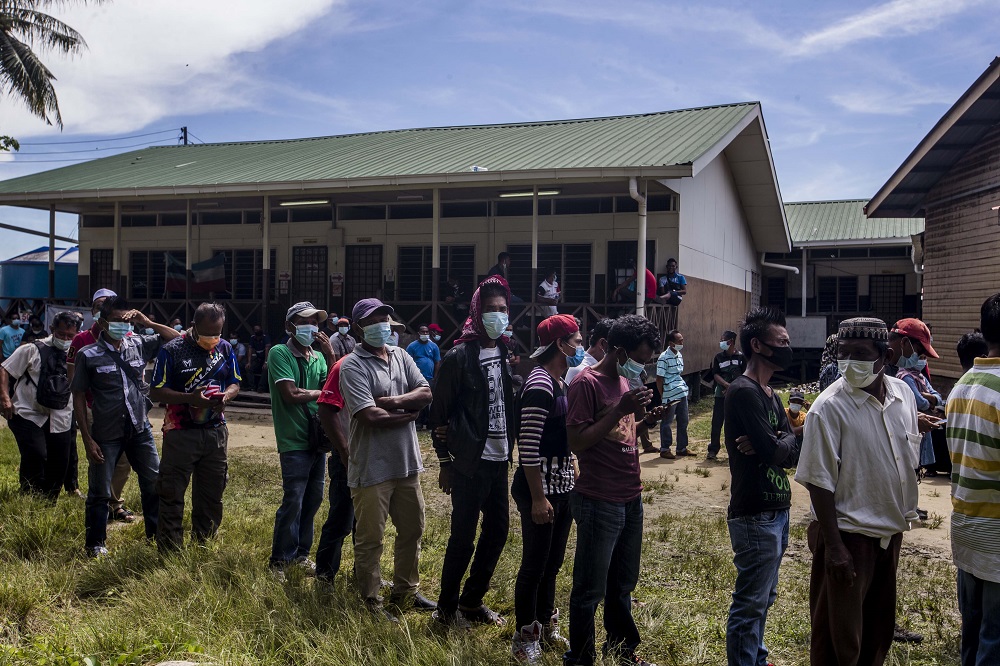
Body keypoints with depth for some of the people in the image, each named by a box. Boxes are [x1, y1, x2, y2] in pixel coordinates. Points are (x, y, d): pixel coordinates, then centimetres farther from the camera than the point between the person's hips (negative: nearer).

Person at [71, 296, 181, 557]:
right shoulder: (88, 355, -7)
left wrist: (148, 323, -10)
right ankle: (96, 543, 24)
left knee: (154, 483, 11)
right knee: (100, 492, 6)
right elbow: (79, 398, -4)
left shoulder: (139, 344, 0)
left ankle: (156, 532, 29)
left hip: (140, 429, 3)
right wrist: (87, 439, -8)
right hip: (106, 434, -3)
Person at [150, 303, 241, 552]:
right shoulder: (172, 350, -9)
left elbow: (235, 384, 10)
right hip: (180, 433, -4)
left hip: (215, 432, 4)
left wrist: (225, 396, -13)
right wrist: (190, 398, -24)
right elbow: (156, 392, -10)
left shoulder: (225, 348, 5)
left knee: (211, 496, 13)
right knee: (171, 496, 2)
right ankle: (169, 552, 12)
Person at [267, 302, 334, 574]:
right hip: (294, 441, -6)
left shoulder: (319, 356, 10)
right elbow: (291, 395, -17)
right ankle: (279, 562, 10)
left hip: (318, 439, 6)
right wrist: (321, 392, -3)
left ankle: (300, 553, 28)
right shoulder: (279, 353, -7)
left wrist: (330, 356, -7)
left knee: (313, 499, 13)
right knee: (293, 502, -5)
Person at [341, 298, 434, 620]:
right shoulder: (353, 366, -12)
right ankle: (370, 600, 20)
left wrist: (395, 401, -17)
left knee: (412, 529, 18)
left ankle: (405, 590, 34)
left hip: (407, 462, 7)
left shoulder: (400, 356, 9)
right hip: (373, 468, -7)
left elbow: (426, 393, -1)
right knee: (370, 537, 4)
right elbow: (370, 416, -22)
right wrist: (409, 413, -8)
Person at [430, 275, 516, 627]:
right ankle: (446, 607, 19)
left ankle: (472, 601, 29)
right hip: (470, 463, -7)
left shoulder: (505, 353, 8)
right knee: (463, 537, 1)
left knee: (498, 531, 13)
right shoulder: (459, 356, -12)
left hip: (499, 459, 7)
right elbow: (439, 412, -9)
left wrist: (511, 447, 2)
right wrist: (445, 462, -8)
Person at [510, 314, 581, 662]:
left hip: (563, 484, 9)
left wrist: (573, 478, 16)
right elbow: (528, 447, -21)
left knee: (553, 561, 18)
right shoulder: (539, 385, -19)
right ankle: (525, 637, 20)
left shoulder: (561, 382, 9)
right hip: (541, 486, -9)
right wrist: (538, 498, -20)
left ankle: (546, 627, 33)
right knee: (535, 563, 4)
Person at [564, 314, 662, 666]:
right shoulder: (587, 382, -15)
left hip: (631, 498, 8)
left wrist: (643, 418, 2)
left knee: (622, 583, 22)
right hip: (599, 503, -8)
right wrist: (620, 410, -23)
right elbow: (576, 442, -20)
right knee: (591, 588, 4)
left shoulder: (625, 381, 11)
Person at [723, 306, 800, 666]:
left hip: (777, 511, 9)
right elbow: (775, 451, -22)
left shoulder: (771, 395, 13)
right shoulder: (743, 391, -17)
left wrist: (773, 445, -15)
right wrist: (787, 442, -2)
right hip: (756, 516, -9)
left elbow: (793, 454, 5)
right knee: (750, 604, 0)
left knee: (763, 598, 20)